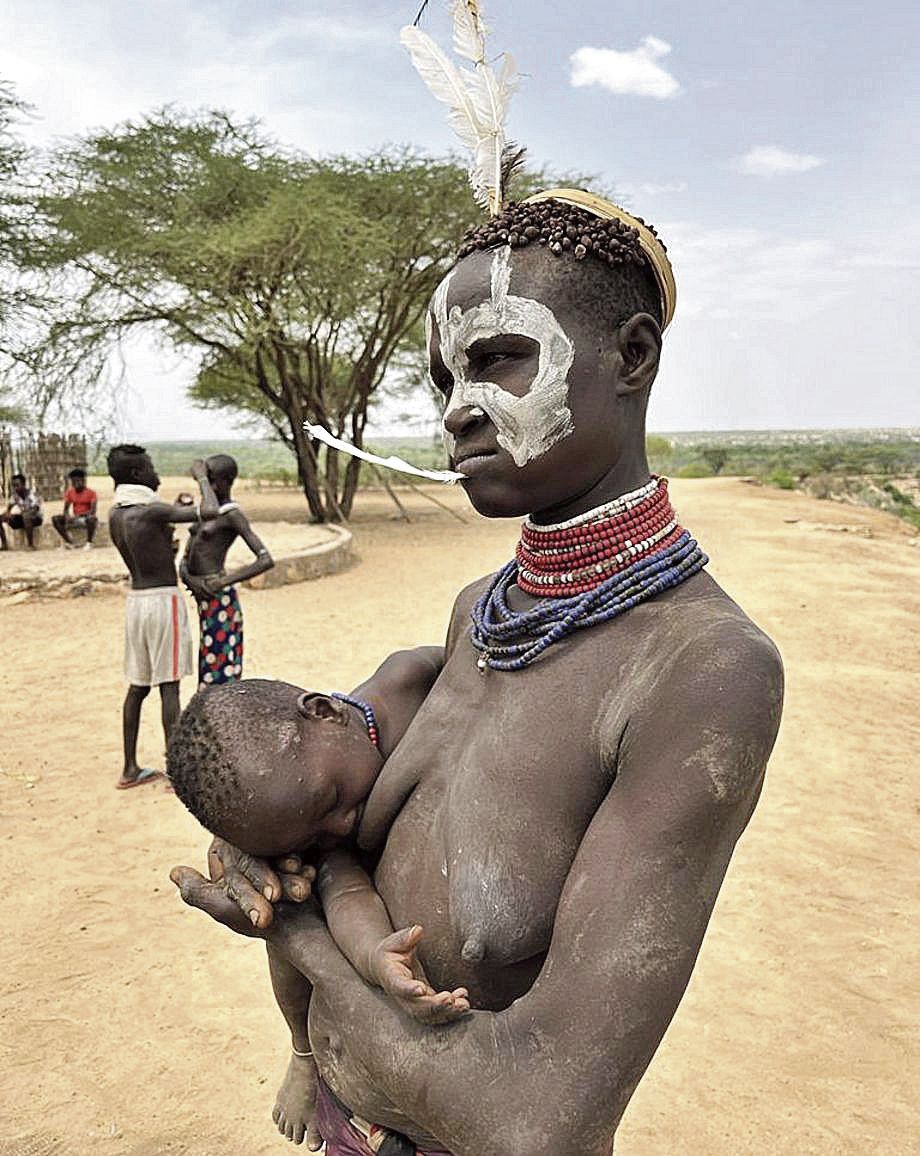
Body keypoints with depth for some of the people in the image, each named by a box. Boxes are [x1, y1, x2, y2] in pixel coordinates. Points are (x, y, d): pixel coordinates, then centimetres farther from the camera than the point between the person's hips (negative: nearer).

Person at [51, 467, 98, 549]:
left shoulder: (91, 493, -7)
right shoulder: (70, 492, 6)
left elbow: (93, 511, -15)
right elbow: (66, 509, 5)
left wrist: (80, 514, -31)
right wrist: (67, 516, -19)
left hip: (86, 518, -5)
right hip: (75, 519, 5)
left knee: (92, 519, -40)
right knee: (55, 518, -15)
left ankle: (89, 543, -20)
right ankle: (70, 542, -18)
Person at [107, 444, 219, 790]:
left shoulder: (115, 515, 8)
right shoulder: (152, 511, -17)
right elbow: (210, 512, -21)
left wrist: (169, 526, 21)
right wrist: (201, 476, -5)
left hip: (136, 600, 8)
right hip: (164, 601, -8)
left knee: (138, 686, 13)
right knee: (168, 687, -2)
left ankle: (130, 769, 19)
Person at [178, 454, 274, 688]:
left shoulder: (233, 515, -10)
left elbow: (266, 560, -19)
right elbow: (184, 560, 14)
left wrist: (223, 582, -21)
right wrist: (188, 578, -8)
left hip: (218, 599, -8)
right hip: (205, 598, 8)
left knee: (220, 668, -4)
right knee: (209, 669, 13)